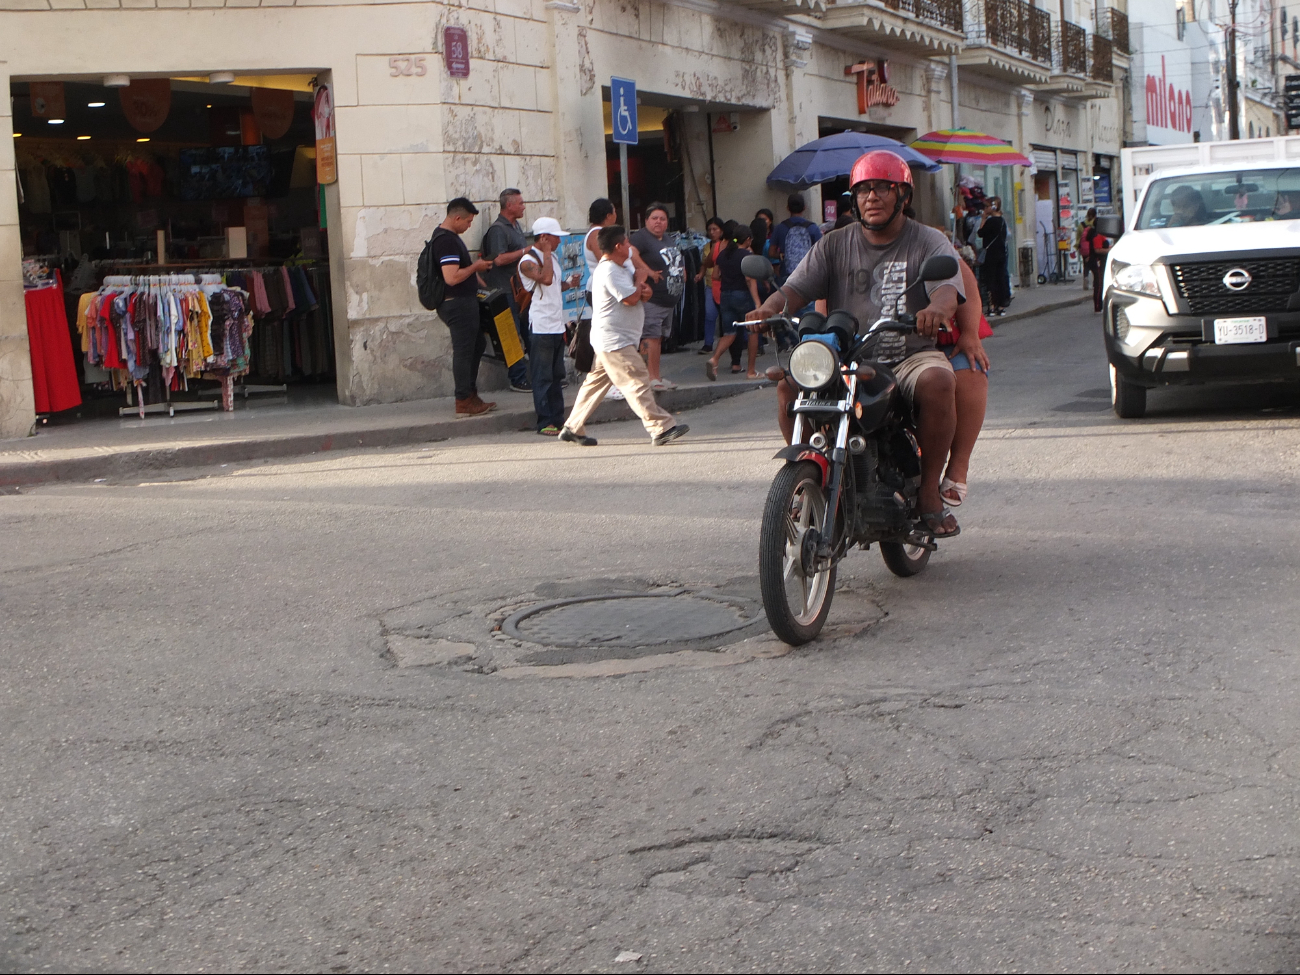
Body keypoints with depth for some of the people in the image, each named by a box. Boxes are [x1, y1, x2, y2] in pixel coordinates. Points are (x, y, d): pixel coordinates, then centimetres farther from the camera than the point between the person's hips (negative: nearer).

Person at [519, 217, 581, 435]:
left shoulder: (551, 257, 18)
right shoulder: (528, 261, -11)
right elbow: (545, 279, -29)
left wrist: (569, 284, 8)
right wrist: (546, 253, -18)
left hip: (557, 325, 9)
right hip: (541, 325, -9)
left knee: (557, 376, 11)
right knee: (543, 377, -6)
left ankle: (558, 418, 16)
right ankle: (545, 423, -4)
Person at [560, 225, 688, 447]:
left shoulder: (624, 264, 13)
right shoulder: (609, 272, -18)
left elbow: (638, 293, 21)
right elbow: (631, 298, -23)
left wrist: (644, 290, -4)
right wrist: (640, 280, -3)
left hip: (611, 341, 11)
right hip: (614, 341, -11)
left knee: (596, 382, 14)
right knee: (637, 381, -13)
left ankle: (572, 428, 20)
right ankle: (661, 429, -16)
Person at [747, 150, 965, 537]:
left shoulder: (930, 242, 4)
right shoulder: (835, 245, 12)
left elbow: (948, 289, -14)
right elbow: (796, 288, 1)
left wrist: (936, 309, -40)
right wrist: (770, 308, -23)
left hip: (911, 354, -2)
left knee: (937, 381, -35)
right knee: (788, 381, -24)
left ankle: (929, 491, -19)